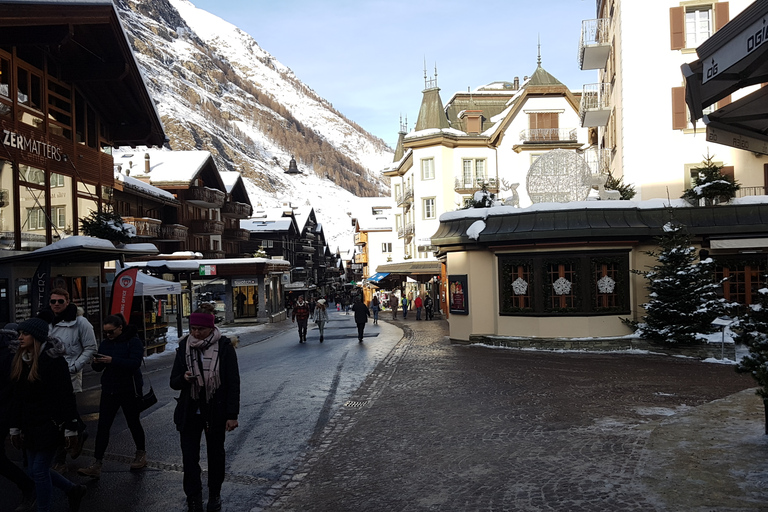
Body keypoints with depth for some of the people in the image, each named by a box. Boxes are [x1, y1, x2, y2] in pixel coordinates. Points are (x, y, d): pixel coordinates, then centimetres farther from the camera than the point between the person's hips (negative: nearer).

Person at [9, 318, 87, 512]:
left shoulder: (53, 360, -16)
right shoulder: (19, 361, 6)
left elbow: (66, 397, -16)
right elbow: (17, 397, 13)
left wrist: (70, 428, -17)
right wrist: (15, 428, 14)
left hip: (50, 424, -8)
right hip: (30, 426, 8)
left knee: (39, 470, -2)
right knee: (36, 470, 13)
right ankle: (73, 490, 33)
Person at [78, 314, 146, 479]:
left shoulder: (133, 342, -10)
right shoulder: (105, 343, 7)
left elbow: (135, 363, -23)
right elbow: (98, 368, 8)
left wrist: (112, 361, -31)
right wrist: (96, 363, -15)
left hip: (129, 390, -5)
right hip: (109, 390, 5)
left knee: (133, 422, 10)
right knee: (103, 426, -2)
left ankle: (141, 454, 31)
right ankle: (97, 464, 0)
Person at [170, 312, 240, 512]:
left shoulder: (224, 347, -12)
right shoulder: (184, 346, -3)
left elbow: (233, 383, -10)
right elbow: (174, 382, 2)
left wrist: (232, 415, -13)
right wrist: (184, 378, -22)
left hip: (216, 412, -1)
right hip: (190, 412, 2)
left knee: (215, 454, 15)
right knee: (189, 457, -2)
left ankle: (214, 495, 33)